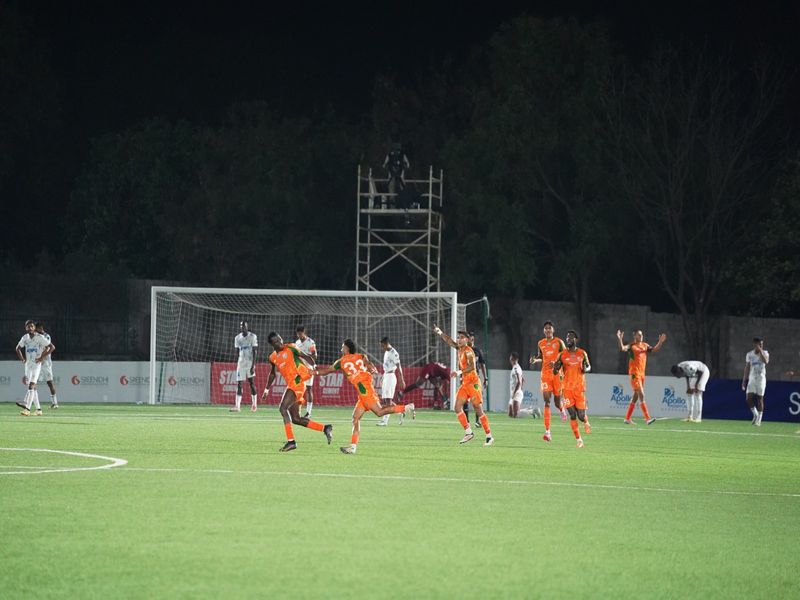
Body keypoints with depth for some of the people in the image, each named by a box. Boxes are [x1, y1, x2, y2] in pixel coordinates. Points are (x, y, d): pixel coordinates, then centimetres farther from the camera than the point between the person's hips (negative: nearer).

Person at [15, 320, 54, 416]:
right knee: (31, 386, 7)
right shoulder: (25, 338, 8)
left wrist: (42, 357, -13)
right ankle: (38, 409, 12)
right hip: (28, 364, 6)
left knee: (32, 384, -17)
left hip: (36, 364, -6)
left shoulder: (40, 338, -8)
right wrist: (22, 359, 9)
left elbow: (51, 347, -9)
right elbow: (18, 348, 24)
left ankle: (26, 407, -27)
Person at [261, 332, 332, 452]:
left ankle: (291, 441, -23)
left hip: (297, 382, -8)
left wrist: (314, 368, -23)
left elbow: (305, 357, -7)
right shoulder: (273, 358, 16)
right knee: (296, 419, 5)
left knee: (283, 408, -20)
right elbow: (273, 374, 30)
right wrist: (266, 390, 31)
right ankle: (325, 429, 14)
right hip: (291, 385, 8)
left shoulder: (290, 348, -3)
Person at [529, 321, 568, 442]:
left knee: (557, 401, 4)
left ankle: (562, 410, 47)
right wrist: (535, 360, -1)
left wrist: (556, 363, -20)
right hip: (545, 375, 2)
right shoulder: (540, 344, 7)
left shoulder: (559, 342, -3)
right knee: (546, 401, -10)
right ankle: (547, 432, -14)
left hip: (557, 374, -2)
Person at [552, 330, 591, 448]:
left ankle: (586, 422, 34)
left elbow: (588, 366, 16)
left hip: (580, 388, 0)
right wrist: (555, 368, -19)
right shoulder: (562, 354, 3)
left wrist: (586, 369, -8)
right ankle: (579, 440, 1)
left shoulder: (582, 353, 4)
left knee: (581, 415, -3)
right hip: (567, 388, 0)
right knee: (572, 415, -6)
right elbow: (555, 372, 5)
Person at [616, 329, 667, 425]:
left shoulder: (645, 345, 13)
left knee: (636, 396, 11)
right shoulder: (631, 346, -6)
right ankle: (647, 418, -21)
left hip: (641, 373, 8)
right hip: (634, 374, -8)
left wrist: (660, 342, 7)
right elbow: (622, 348, -21)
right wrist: (619, 339, -36)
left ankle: (627, 418, 20)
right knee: (641, 395, -15)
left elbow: (654, 349, 21)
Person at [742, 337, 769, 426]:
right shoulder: (749, 355, 5)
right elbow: (747, 368, 11)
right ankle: (755, 414, 15)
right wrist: (744, 381, 9)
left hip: (761, 379, -2)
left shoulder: (764, 353, -2)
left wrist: (760, 351, -22)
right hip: (751, 379, 2)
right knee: (748, 398, -8)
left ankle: (759, 419, 5)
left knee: (760, 399, -2)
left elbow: (766, 361, -24)